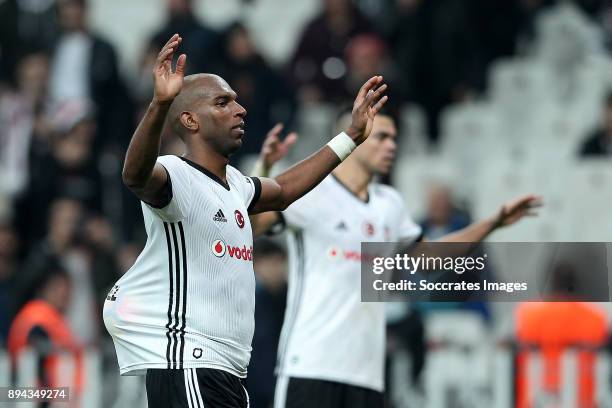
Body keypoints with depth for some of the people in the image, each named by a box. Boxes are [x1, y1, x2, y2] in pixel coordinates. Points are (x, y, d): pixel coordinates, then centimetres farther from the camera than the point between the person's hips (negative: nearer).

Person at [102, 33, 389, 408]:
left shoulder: (233, 184, 19)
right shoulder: (176, 177, -11)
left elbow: (283, 190, 39)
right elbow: (136, 175, -35)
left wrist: (352, 137, 41)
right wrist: (160, 104, -50)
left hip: (228, 372, 10)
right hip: (187, 367, -10)